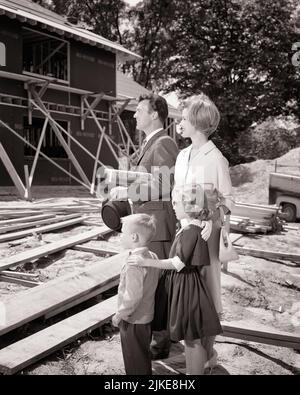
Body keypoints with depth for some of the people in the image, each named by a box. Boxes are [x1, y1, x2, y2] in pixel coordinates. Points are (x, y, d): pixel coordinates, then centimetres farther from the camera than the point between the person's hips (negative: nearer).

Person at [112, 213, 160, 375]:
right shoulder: (152, 256, 0)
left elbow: (133, 296, -28)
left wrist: (119, 315, -16)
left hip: (133, 321, -9)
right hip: (147, 316, 9)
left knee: (135, 363, 8)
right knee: (144, 357, 25)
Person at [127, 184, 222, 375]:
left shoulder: (192, 230, -22)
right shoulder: (190, 228, 9)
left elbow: (178, 263, -24)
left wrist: (146, 262, -23)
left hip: (187, 289, -10)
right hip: (182, 286, 10)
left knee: (193, 340, 4)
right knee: (189, 339, 20)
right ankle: (190, 371, 33)